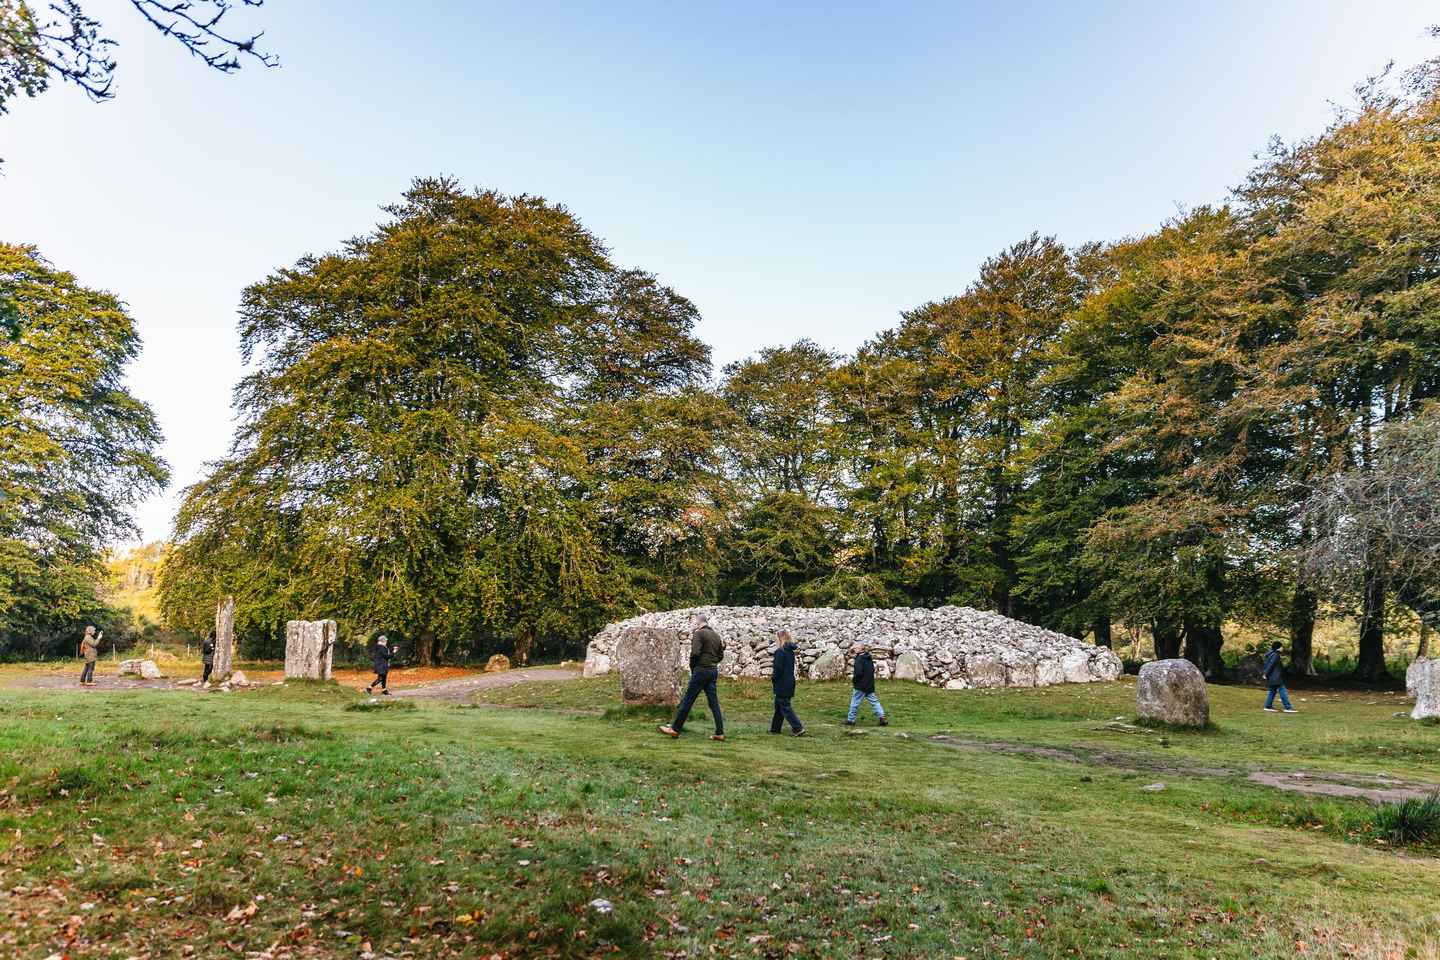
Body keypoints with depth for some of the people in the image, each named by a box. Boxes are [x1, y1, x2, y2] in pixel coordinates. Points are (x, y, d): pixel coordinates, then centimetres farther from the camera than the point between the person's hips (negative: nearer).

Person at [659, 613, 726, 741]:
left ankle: (675, 729, 6)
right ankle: (719, 733, 4)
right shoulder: (716, 635, 14)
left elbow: (695, 652, -18)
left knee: (687, 700, 0)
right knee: (714, 702, 7)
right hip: (714, 671, 7)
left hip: (701, 670, -7)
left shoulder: (699, 633, -8)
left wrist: (692, 668, -4)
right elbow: (720, 656, 16)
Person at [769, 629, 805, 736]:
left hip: (782, 684, -9)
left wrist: (773, 679, -5)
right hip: (790, 682, 9)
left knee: (785, 707, -3)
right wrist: (774, 666, 10)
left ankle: (798, 728, -8)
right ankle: (775, 728, 25)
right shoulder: (791, 651, 9)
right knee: (779, 705, 17)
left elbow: (778, 669, -20)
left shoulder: (780, 651, -18)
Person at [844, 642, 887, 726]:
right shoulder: (869, 658, 9)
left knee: (854, 703, 3)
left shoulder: (859, 659, -17)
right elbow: (873, 670, 17)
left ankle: (850, 720, 10)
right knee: (874, 701, 10)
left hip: (860, 685, -8)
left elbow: (858, 672, -24)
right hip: (870, 685, 8)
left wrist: (854, 681, -9)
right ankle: (882, 717, 3)